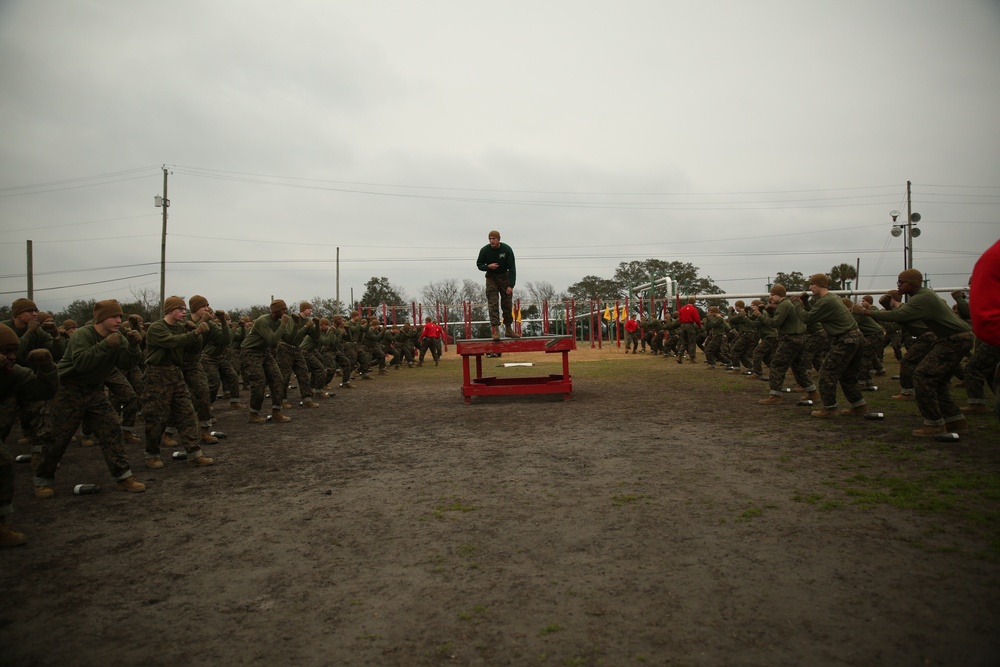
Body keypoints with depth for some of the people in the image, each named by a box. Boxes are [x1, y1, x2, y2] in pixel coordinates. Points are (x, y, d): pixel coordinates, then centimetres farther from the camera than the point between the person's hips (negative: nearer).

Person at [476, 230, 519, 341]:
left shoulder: (507, 249, -14)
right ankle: (495, 331, -15)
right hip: (491, 278, -1)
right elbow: (479, 264, 1)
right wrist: (488, 266, -22)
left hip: (504, 277, 1)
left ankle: (508, 329, 14)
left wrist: (511, 285, -21)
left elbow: (512, 268, -14)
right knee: (493, 304, -12)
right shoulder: (485, 250, -11)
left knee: (507, 304, 3)